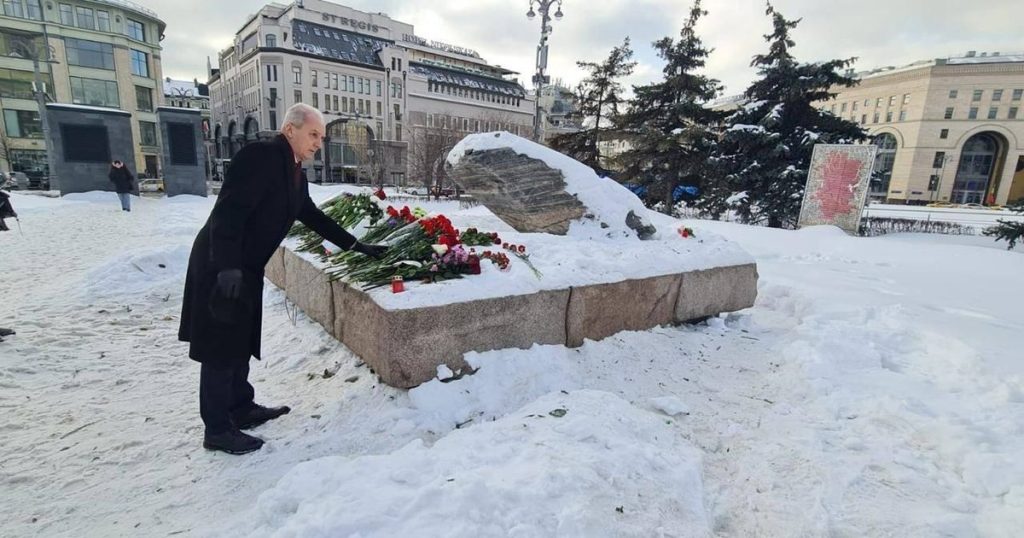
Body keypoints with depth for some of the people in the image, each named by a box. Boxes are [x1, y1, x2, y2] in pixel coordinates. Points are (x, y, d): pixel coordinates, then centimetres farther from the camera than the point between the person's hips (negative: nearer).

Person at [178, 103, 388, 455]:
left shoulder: (293, 170, 10)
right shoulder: (261, 155, -18)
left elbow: (311, 215, 16)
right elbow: (229, 212, -25)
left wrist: (358, 247, 15)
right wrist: (227, 268, -30)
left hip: (247, 267, 9)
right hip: (223, 267, -9)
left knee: (240, 340, 18)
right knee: (221, 346, 0)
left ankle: (242, 408, 33)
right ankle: (217, 430, 14)